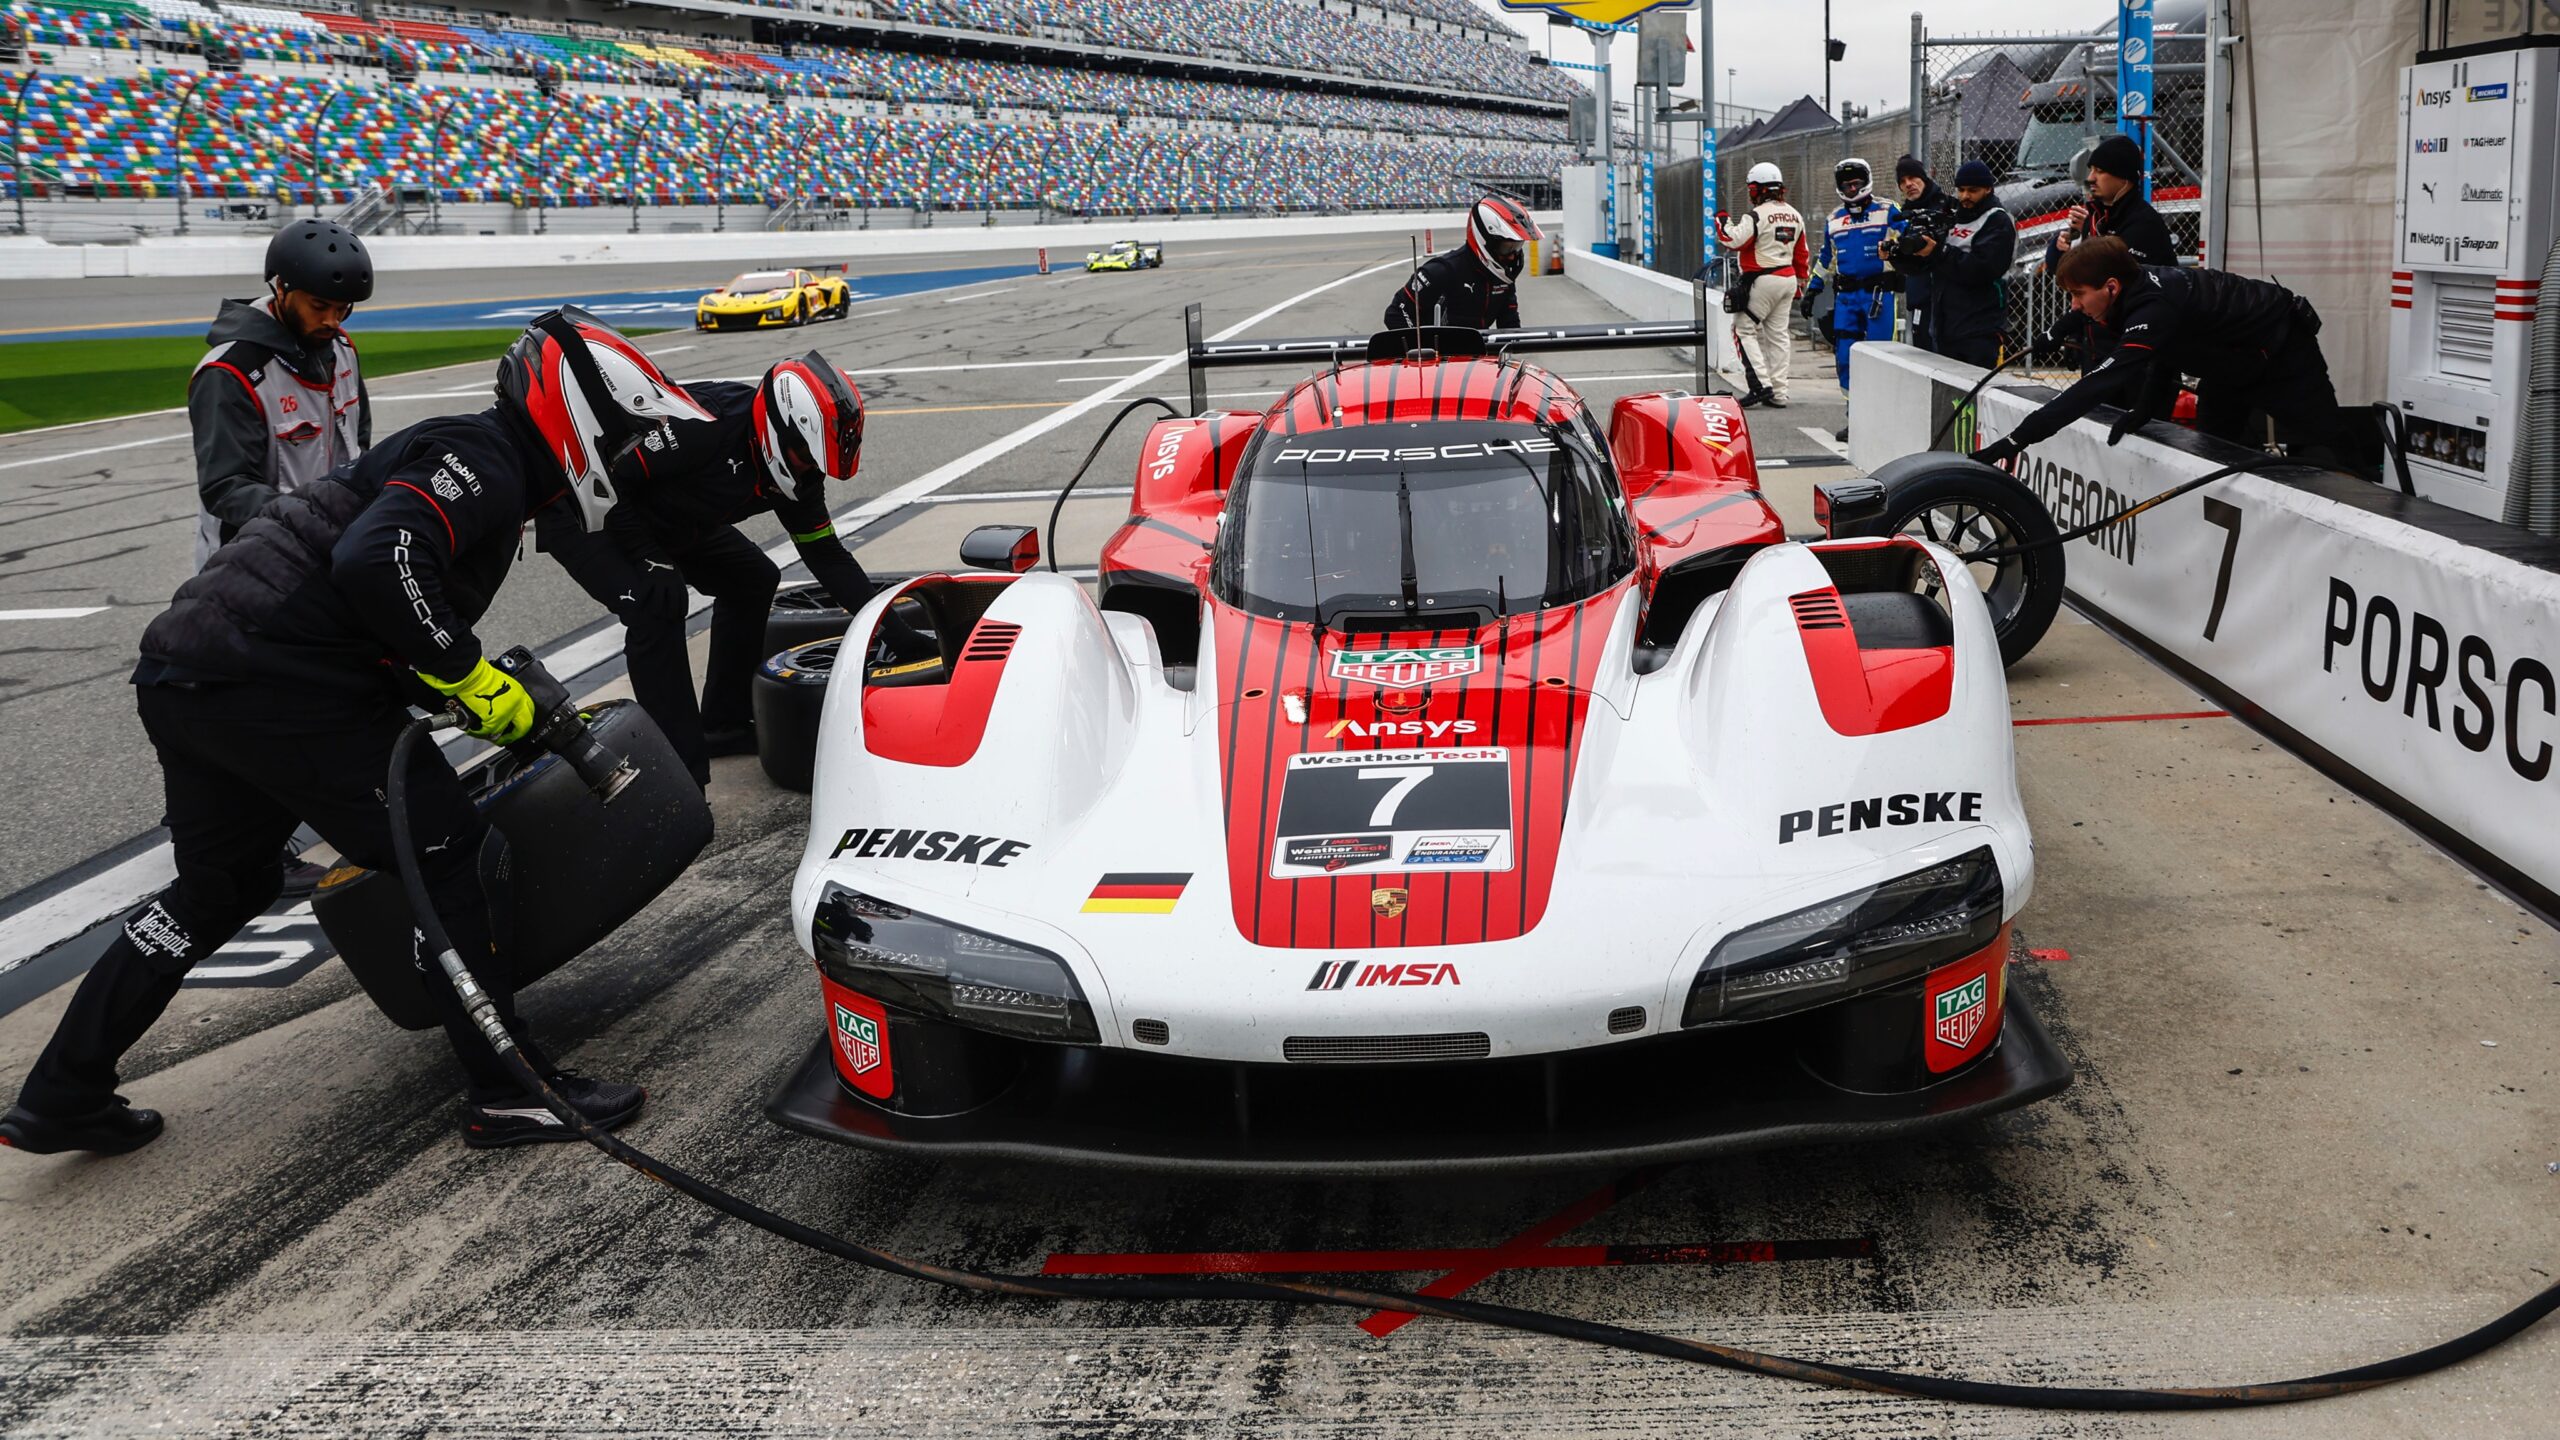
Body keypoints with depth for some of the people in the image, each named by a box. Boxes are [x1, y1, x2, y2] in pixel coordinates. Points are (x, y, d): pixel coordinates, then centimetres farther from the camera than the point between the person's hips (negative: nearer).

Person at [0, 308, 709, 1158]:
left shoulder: (474, 462, 23)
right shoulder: (483, 465, -9)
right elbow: (379, 562, -27)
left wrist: (533, 711, 27)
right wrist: (474, 681, -17)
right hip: (276, 681, -10)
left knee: (221, 889, 22)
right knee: (441, 855, -3)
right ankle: (511, 1094, 2)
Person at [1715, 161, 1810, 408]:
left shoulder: (1757, 215, -14)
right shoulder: (1794, 215, 13)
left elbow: (1733, 241, -21)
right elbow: (1803, 253, 18)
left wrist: (1722, 223, -2)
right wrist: (1801, 283, 25)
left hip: (1762, 281, -8)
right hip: (1788, 280, 8)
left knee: (1744, 329, -1)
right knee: (1778, 334, 10)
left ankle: (1761, 384, -13)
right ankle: (1778, 393, 10)